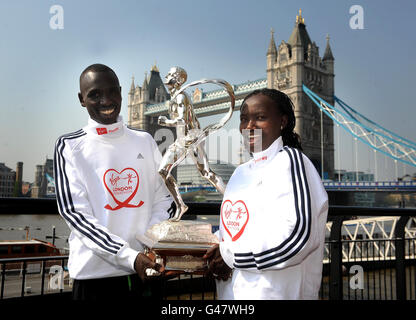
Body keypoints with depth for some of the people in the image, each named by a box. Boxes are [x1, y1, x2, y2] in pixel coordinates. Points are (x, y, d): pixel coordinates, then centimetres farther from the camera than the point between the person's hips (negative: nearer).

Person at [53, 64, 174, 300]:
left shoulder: (145, 141, 7)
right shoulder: (70, 147, -3)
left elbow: (164, 199, 7)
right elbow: (74, 213, -10)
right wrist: (130, 256, -19)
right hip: (95, 273, -3)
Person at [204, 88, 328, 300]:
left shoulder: (290, 160, -11)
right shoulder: (241, 172, 12)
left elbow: (298, 235, -23)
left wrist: (230, 255, -14)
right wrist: (217, 253, -3)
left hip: (273, 293, -6)